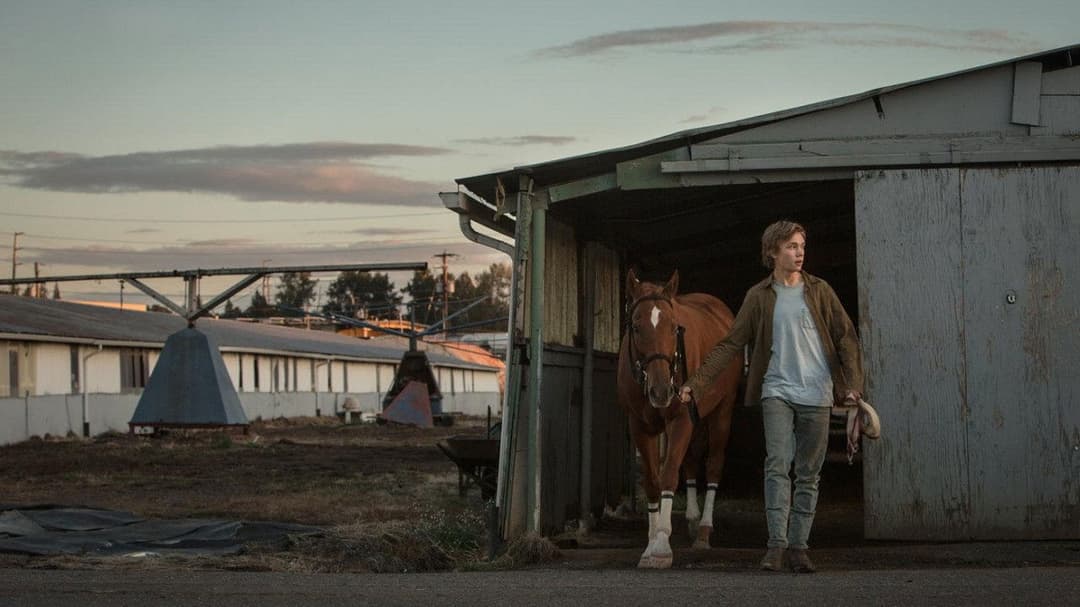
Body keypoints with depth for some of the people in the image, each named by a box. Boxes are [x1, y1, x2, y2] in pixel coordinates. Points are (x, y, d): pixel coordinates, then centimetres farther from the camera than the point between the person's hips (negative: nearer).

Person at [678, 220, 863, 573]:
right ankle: (777, 544, -17)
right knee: (777, 464, -15)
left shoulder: (820, 291, 6)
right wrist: (696, 383, -2)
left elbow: (846, 338, 5)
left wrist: (853, 383, -8)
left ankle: (798, 545, 10)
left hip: (816, 394, 1)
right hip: (777, 391, -1)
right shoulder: (759, 297, 5)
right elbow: (730, 344, 4)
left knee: (809, 474, 4)